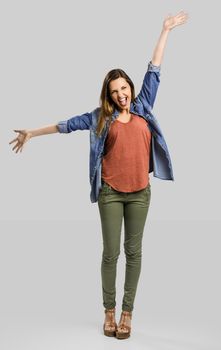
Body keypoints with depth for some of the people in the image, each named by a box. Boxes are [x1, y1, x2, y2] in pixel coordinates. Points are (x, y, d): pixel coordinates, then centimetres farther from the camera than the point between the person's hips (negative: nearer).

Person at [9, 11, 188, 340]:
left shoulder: (142, 107, 9)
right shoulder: (101, 116, 6)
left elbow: (153, 71, 11)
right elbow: (67, 124, 9)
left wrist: (166, 31, 16)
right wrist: (33, 133, 11)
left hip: (140, 192, 1)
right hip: (110, 192, -1)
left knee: (134, 251, 6)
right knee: (110, 252, 3)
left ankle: (127, 312, 16)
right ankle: (109, 311, 18)